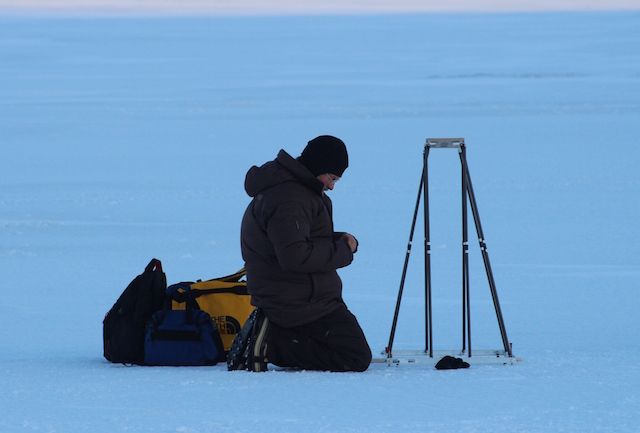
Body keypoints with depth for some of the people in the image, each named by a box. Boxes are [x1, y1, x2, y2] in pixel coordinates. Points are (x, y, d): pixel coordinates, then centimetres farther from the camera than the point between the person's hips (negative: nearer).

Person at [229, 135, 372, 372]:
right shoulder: (288, 199, -21)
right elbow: (294, 256, -31)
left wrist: (339, 240, 1)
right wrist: (342, 251, -20)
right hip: (302, 305, -11)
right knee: (357, 357, -10)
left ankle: (269, 331, 8)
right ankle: (270, 344, -14)